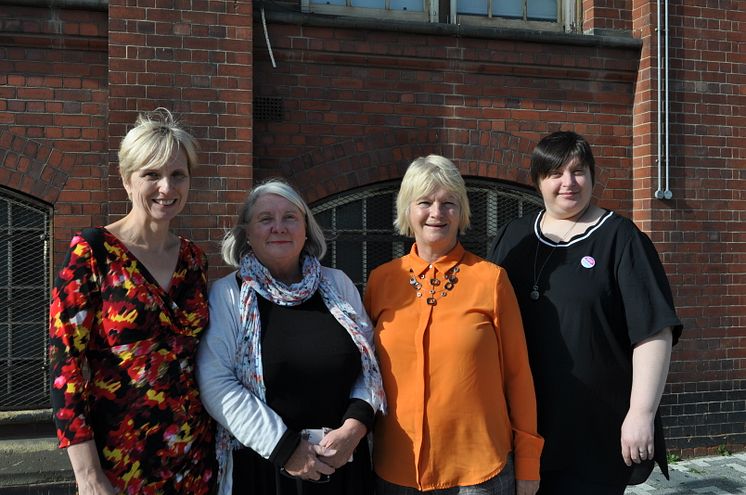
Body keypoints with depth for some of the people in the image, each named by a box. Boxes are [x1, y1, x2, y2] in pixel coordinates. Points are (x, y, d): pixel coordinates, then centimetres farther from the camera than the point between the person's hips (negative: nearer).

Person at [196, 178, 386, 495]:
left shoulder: (338, 285, 4)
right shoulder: (226, 294, -6)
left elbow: (370, 363, 4)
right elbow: (215, 383, -13)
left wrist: (354, 426, -11)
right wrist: (284, 446, -15)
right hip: (262, 465, -3)